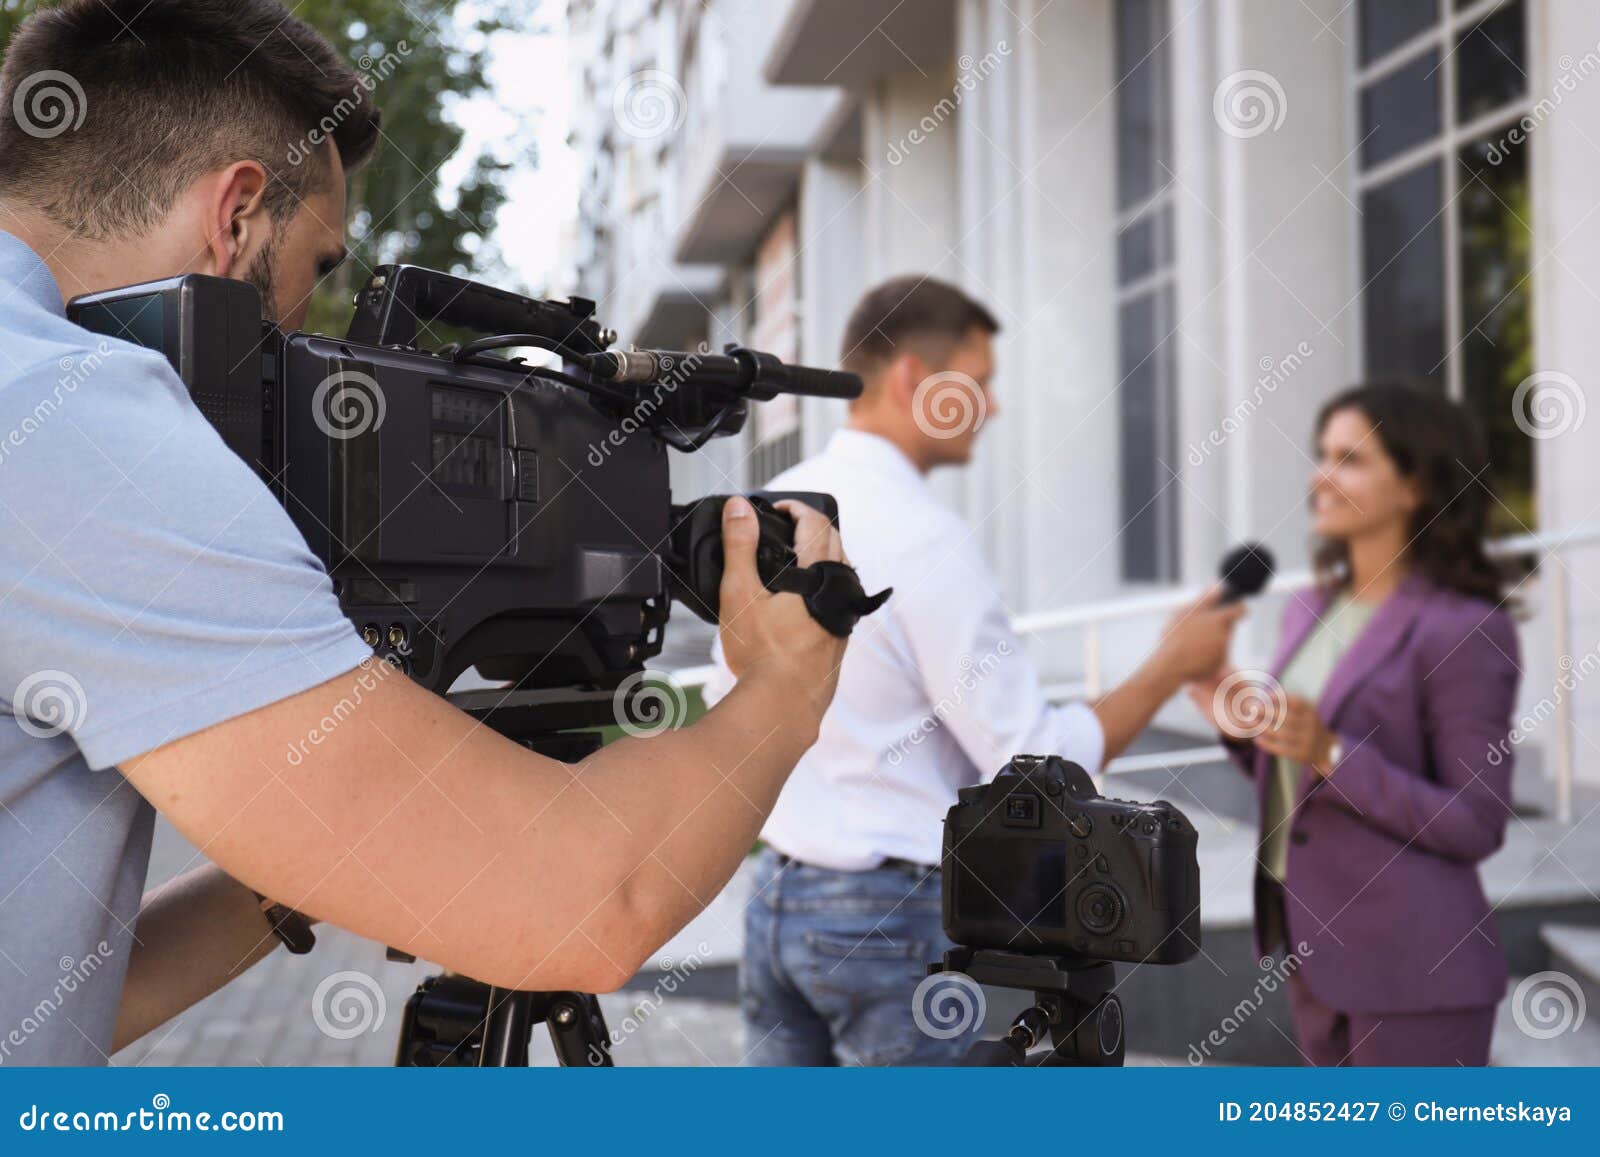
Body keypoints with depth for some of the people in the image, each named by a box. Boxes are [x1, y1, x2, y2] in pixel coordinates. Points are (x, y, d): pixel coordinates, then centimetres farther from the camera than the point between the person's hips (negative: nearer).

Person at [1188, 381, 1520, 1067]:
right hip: (1317, 942, 8)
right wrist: (1242, 728, -4)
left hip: (1413, 965, -7)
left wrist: (1332, 753, -25)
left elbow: (1475, 825, -16)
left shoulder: (1464, 629, -15)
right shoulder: (1312, 611, 8)